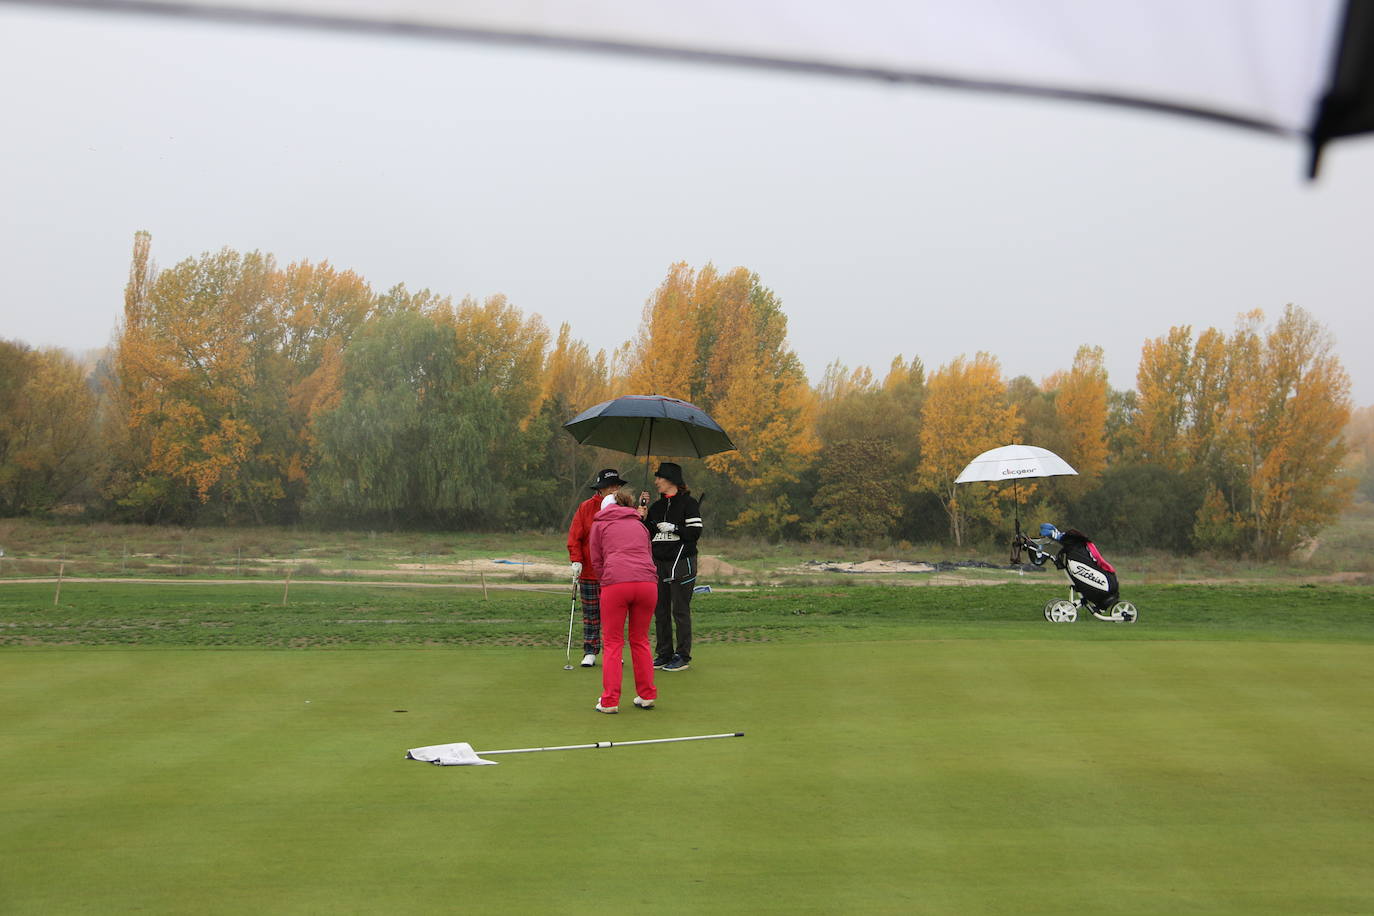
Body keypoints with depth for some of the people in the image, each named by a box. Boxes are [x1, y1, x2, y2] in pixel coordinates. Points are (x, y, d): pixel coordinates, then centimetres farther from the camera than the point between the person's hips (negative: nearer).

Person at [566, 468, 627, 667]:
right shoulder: (586, 507, 0)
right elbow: (574, 537, -1)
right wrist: (576, 561, -12)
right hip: (590, 571, -1)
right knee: (591, 613, 3)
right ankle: (590, 652, 8)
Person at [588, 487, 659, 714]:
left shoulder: (599, 523, 17)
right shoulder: (639, 525, 28)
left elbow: (596, 559, 15)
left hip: (615, 583, -3)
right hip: (647, 582, 3)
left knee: (613, 644, 3)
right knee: (640, 640, 16)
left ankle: (609, 701, 1)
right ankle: (647, 695, 18)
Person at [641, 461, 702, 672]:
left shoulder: (688, 503, -3)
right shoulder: (656, 507, 15)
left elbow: (695, 533, -9)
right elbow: (647, 535, 15)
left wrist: (673, 528, -15)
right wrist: (644, 518, 1)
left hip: (682, 562, -6)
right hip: (659, 562, 7)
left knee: (680, 610, -4)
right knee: (660, 611, 7)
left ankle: (683, 656, 1)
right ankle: (664, 654, 14)